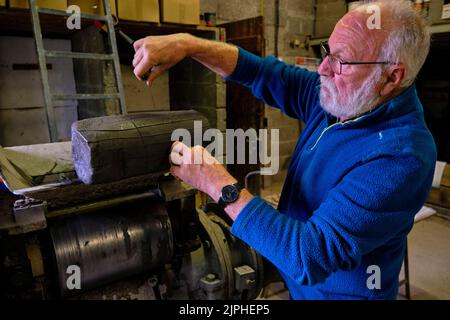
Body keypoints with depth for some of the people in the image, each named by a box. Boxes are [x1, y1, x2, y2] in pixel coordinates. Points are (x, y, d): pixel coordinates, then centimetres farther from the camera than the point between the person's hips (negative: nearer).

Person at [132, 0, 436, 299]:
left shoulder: (400, 158, -33)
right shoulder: (343, 97, -9)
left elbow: (311, 257, -37)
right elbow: (265, 74, -6)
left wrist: (220, 184, -34)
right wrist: (187, 44, -17)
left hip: (337, 291, -7)